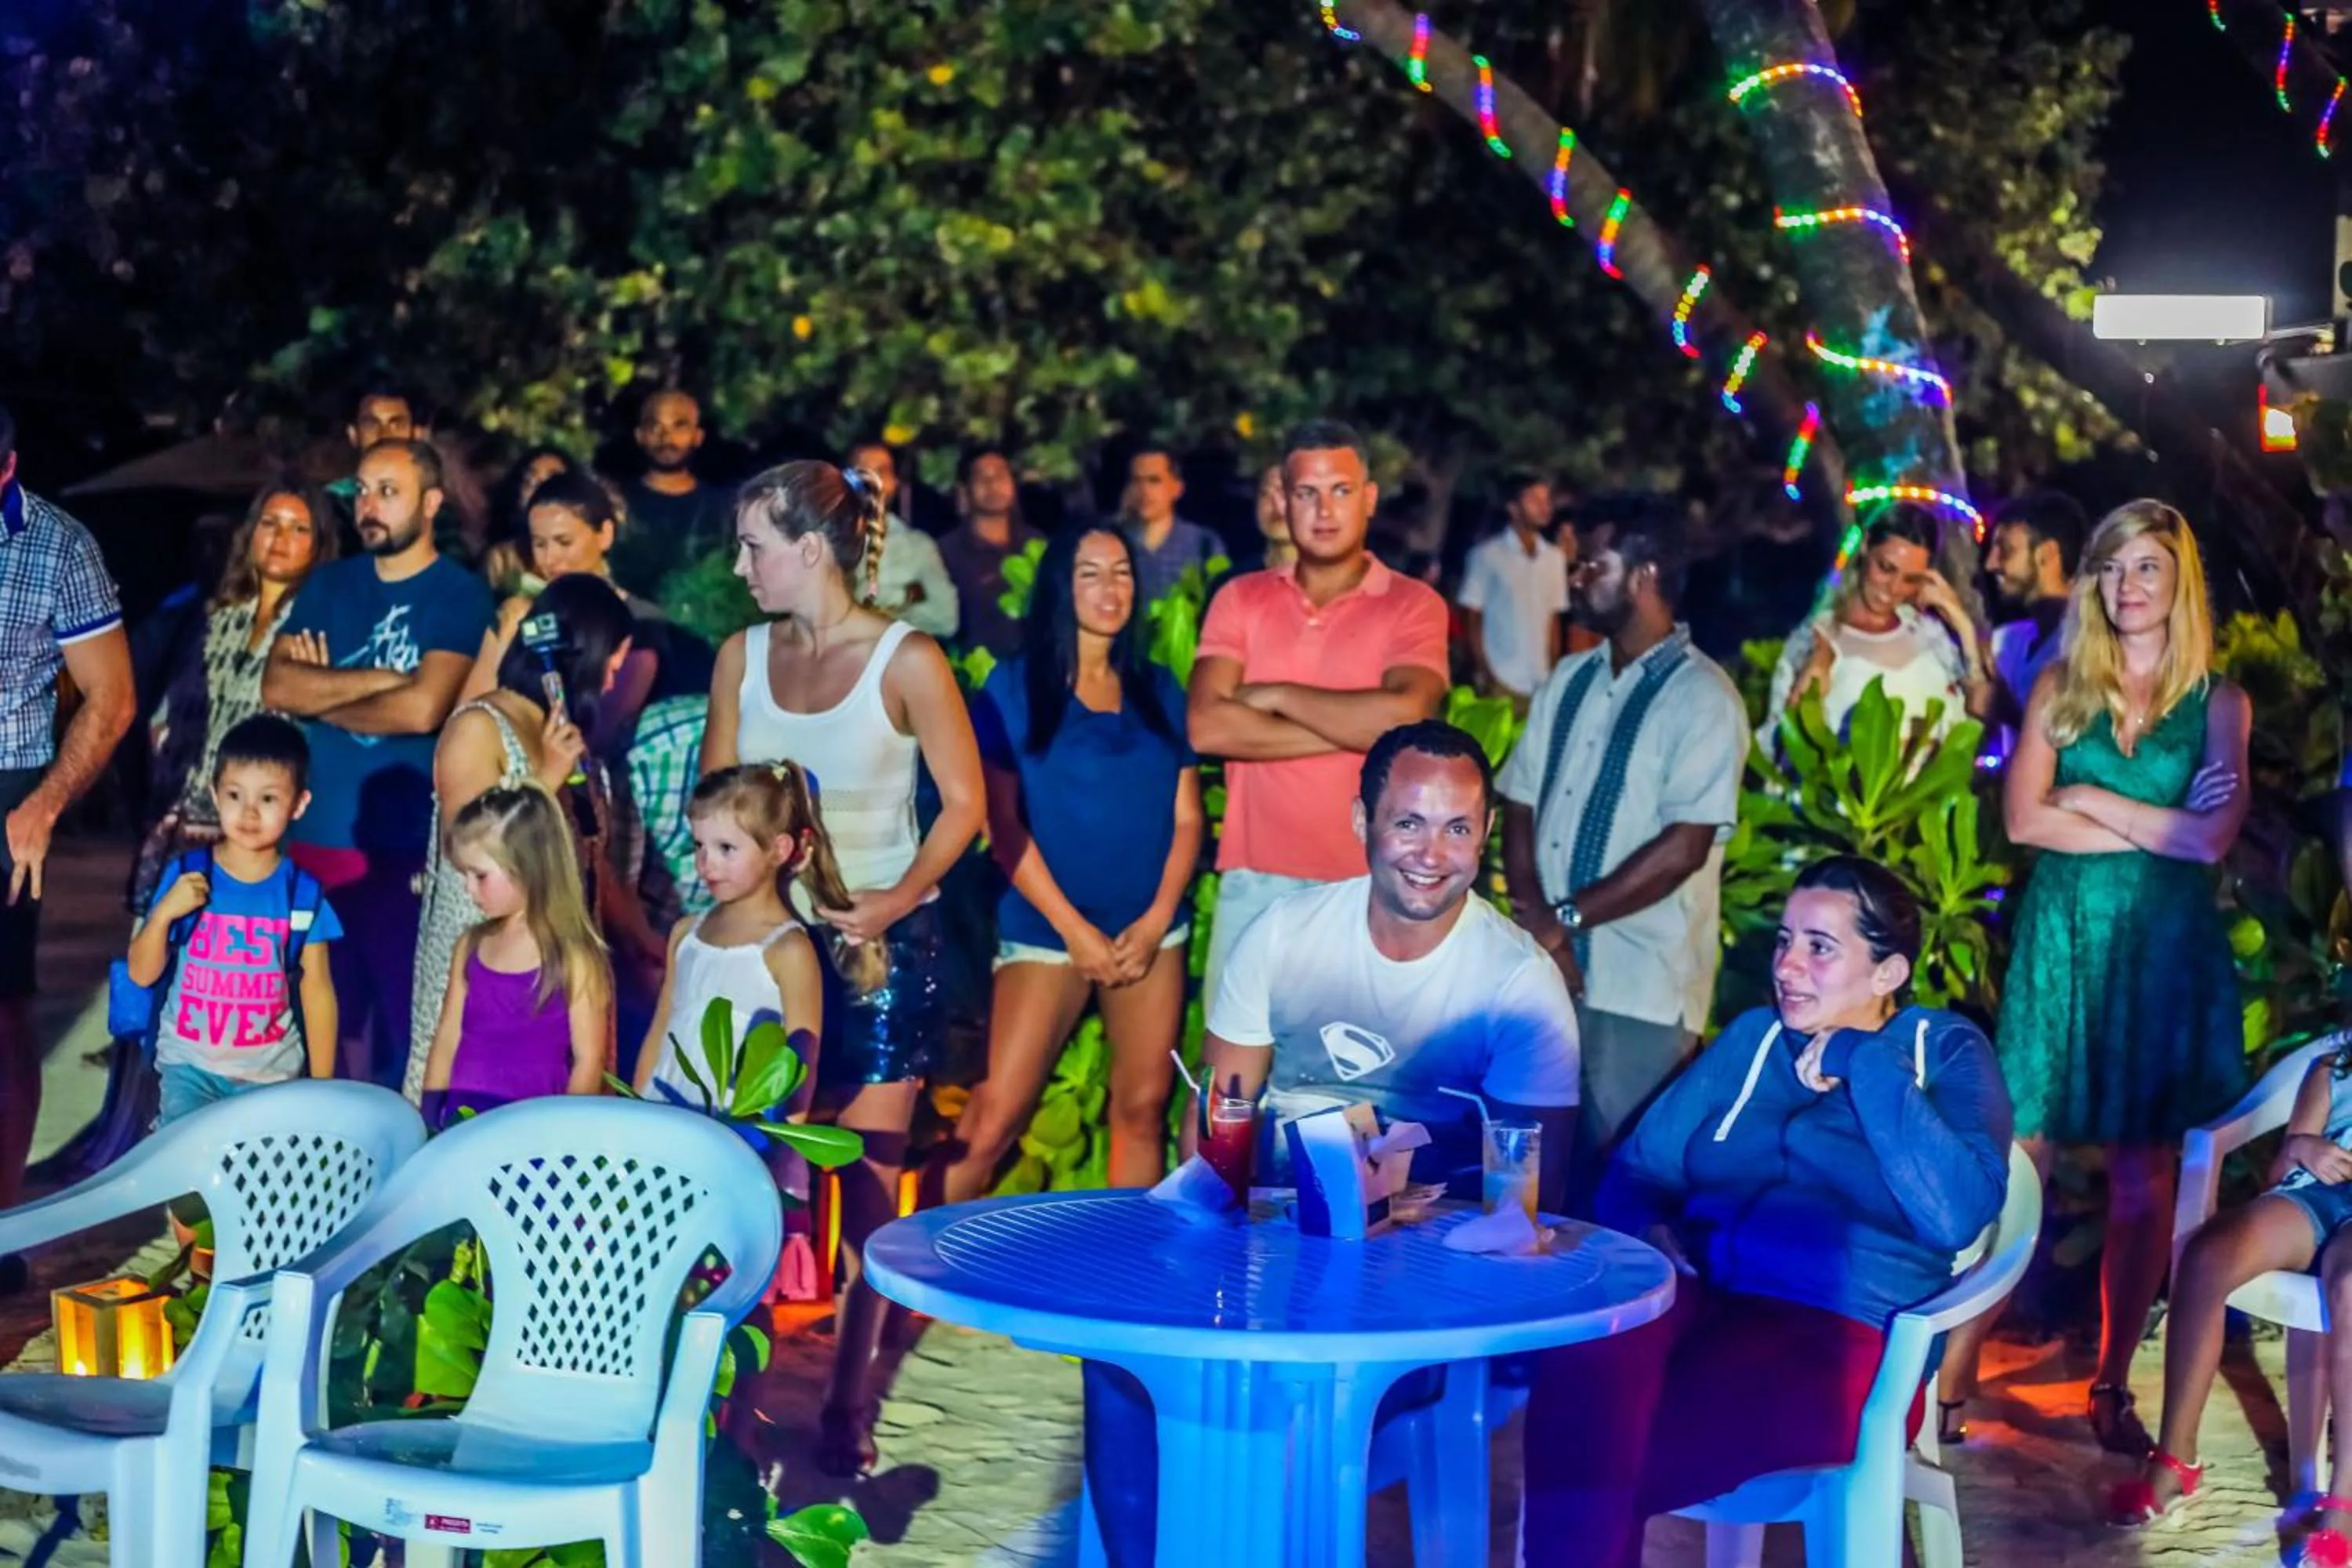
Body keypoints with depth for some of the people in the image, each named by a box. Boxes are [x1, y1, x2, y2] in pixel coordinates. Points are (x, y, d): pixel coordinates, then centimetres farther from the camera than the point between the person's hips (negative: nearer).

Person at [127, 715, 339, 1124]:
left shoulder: (302, 894, -6)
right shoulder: (185, 875, -6)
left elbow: (318, 992, 0)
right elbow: (142, 974, -2)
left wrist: (321, 1086, 1)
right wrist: (163, 913, -18)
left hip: (273, 1074, 0)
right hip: (190, 1066, 0)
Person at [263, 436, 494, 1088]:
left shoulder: (459, 595, -4)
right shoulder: (328, 583, 12)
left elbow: (422, 709, -17)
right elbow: (275, 686, -1)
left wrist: (321, 697, -4)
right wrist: (380, 678, -10)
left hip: (404, 846, -5)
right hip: (314, 835, 5)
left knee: (406, 1018, 0)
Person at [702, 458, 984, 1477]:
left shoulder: (906, 660, -9)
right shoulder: (742, 657, 5)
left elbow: (964, 804, -8)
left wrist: (896, 901, -19)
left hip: (883, 936, -4)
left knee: (867, 1180, -1)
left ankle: (847, 1405, 8)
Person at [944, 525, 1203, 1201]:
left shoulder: (1160, 690, 9)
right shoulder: (1014, 686, -1)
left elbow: (1186, 817, 8)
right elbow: (1002, 821, -6)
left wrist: (1156, 919, -6)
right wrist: (1074, 927, -10)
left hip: (1151, 930, 4)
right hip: (1048, 927, -4)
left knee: (1143, 1108, 5)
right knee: (995, 1112, -9)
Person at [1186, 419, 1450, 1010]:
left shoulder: (1413, 605, -1)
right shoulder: (1240, 599, 6)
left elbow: (1403, 717, -19)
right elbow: (1205, 727, -8)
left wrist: (1277, 695, -9)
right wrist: (1352, 728, -11)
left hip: (1368, 889, -2)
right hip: (1254, 883, 3)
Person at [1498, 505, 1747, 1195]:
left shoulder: (1702, 697, -8)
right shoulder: (1569, 681, 12)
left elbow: (1683, 848, -15)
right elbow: (1520, 805, 9)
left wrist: (1567, 918, -11)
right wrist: (1537, 923, -7)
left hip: (1641, 982, -6)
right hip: (1546, 965, 6)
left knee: (1616, 1171, 0)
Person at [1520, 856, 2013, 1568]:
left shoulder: (1948, 1053, 6)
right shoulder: (1753, 1036, 20)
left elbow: (1956, 1216, -12)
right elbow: (1636, 1169, 17)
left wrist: (1863, 1065, -9)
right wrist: (1646, 1228, -7)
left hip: (1837, 1330, -4)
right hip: (1697, 1294, 4)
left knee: (1604, 1458, -33)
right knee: (1583, 1361, -35)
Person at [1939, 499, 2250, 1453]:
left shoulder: (2220, 704, 5)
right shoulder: (2060, 686, 7)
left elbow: (2214, 839, -8)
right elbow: (2023, 818, -5)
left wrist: (2091, 800, -6)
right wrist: (2160, 826, -8)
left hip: (2165, 951, 0)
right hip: (2062, 939, 0)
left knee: (2144, 1179, 4)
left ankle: (2112, 1385, 15)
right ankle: (1953, 1375, 0)